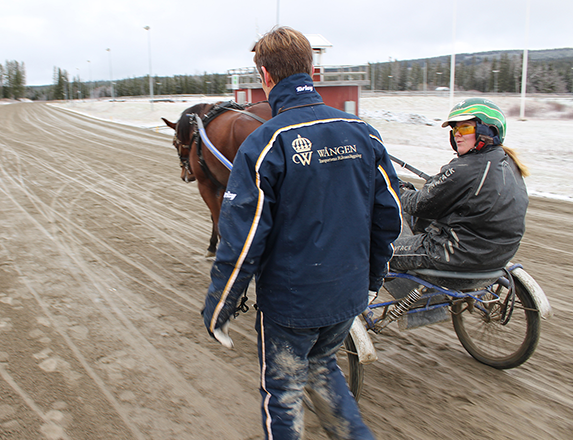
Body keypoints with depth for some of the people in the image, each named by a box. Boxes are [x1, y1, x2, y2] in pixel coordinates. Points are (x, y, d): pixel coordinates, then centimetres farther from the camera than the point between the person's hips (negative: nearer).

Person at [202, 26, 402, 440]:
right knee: (323, 366, 30)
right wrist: (373, 275, 18)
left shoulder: (265, 143, -19)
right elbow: (390, 215, 3)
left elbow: (242, 242, -19)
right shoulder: (363, 133, -4)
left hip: (290, 300, -5)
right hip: (350, 296, 5)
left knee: (283, 390, 18)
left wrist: (217, 309, -6)